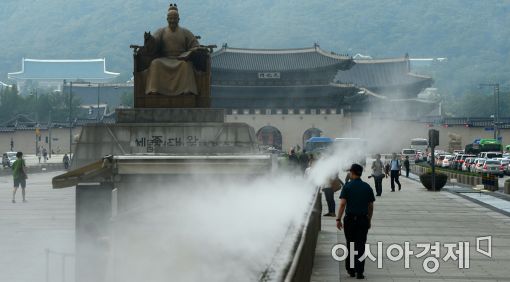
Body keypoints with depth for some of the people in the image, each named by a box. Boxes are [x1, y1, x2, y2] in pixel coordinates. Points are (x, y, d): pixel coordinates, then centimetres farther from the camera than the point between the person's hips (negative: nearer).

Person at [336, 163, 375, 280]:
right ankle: (359, 272, -1)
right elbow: (371, 206, 5)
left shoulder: (347, 186, -6)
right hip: (363, 219, 1)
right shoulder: (367, 187, 3)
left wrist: (338, 219, -8)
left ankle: (351, 270, 16)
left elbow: (342, 204, -11)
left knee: (350, 245, 11)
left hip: (350, 219, -1)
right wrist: (369, 220, 15)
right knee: (360, 246, 3)